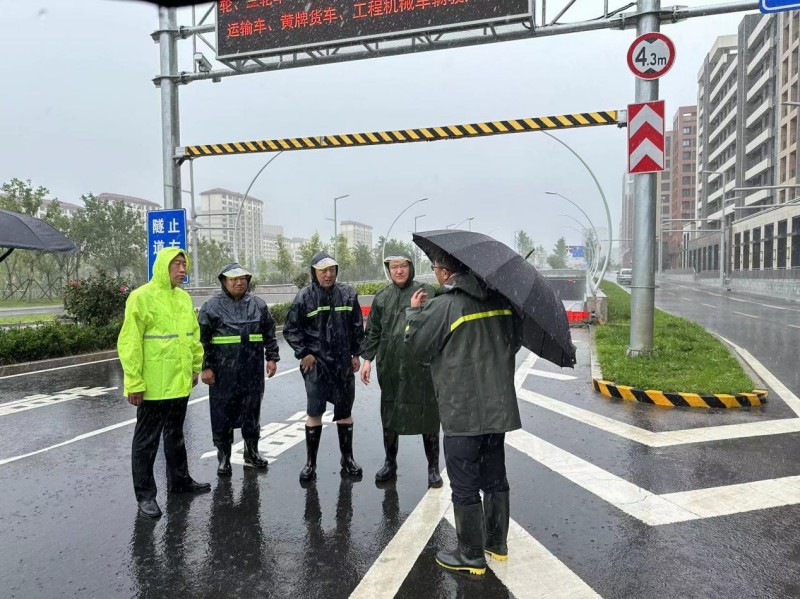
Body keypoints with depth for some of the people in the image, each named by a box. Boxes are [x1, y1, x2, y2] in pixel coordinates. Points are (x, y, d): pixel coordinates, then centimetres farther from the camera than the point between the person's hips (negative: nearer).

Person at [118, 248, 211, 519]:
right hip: (153, 385, -7)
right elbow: (129, 343, -16)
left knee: (175, 434, 21)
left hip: (180, 382, 7)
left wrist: (196, 366, 15)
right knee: (147, 440, 6)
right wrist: (134, 383, -17)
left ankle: (179, 480, 35)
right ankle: (145, 494, 18)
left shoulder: (184, 297, 8)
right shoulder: (141, 297, -13)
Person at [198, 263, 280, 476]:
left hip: (253, 371, 3)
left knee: (252, 413, 13)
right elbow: (203, 339, -4)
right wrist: (205, 367, -8)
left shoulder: (258, 304, 8)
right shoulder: (212, 307, -2)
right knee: (222, 416, 4)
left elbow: (269, 334, 12)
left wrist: (272, 357, 6)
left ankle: (252, 453, 28)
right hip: (223, 373, -3)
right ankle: (224, 458, 19)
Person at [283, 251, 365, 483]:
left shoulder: (348, 294, 3)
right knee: (314, 412, 1)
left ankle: (347, 459, 26)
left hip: (343, 363, 3)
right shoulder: (305, 297, -5)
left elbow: (357, 327, 9)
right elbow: (290, 329, 0)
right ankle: (310, 463, 15)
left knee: (345, 411, 11)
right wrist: (303, 353, -6)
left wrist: (356, 354, 7)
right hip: (316, 364, -3)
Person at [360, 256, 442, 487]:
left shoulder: (425, 292, -1)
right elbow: (373, 331, 13)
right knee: (389, 415, 13)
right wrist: (367, 358, 8)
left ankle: (433, 468, 20)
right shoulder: (382, 297, 11)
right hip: (390, 367, 4)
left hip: (421, 365, -3)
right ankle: (390, 463, 31)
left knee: (428, 415, 5)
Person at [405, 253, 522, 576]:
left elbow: (417, 345, -7)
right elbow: (515, 340, 13)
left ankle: (471, 555, 17)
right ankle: (497, 543, 33)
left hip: (462, 413, -7)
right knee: (495, 478, 19)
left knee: (464, 486, 6)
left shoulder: (443, 305, -16)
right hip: (498, 406, 7)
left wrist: (415, 311, 6)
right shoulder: (499, 298, 4)